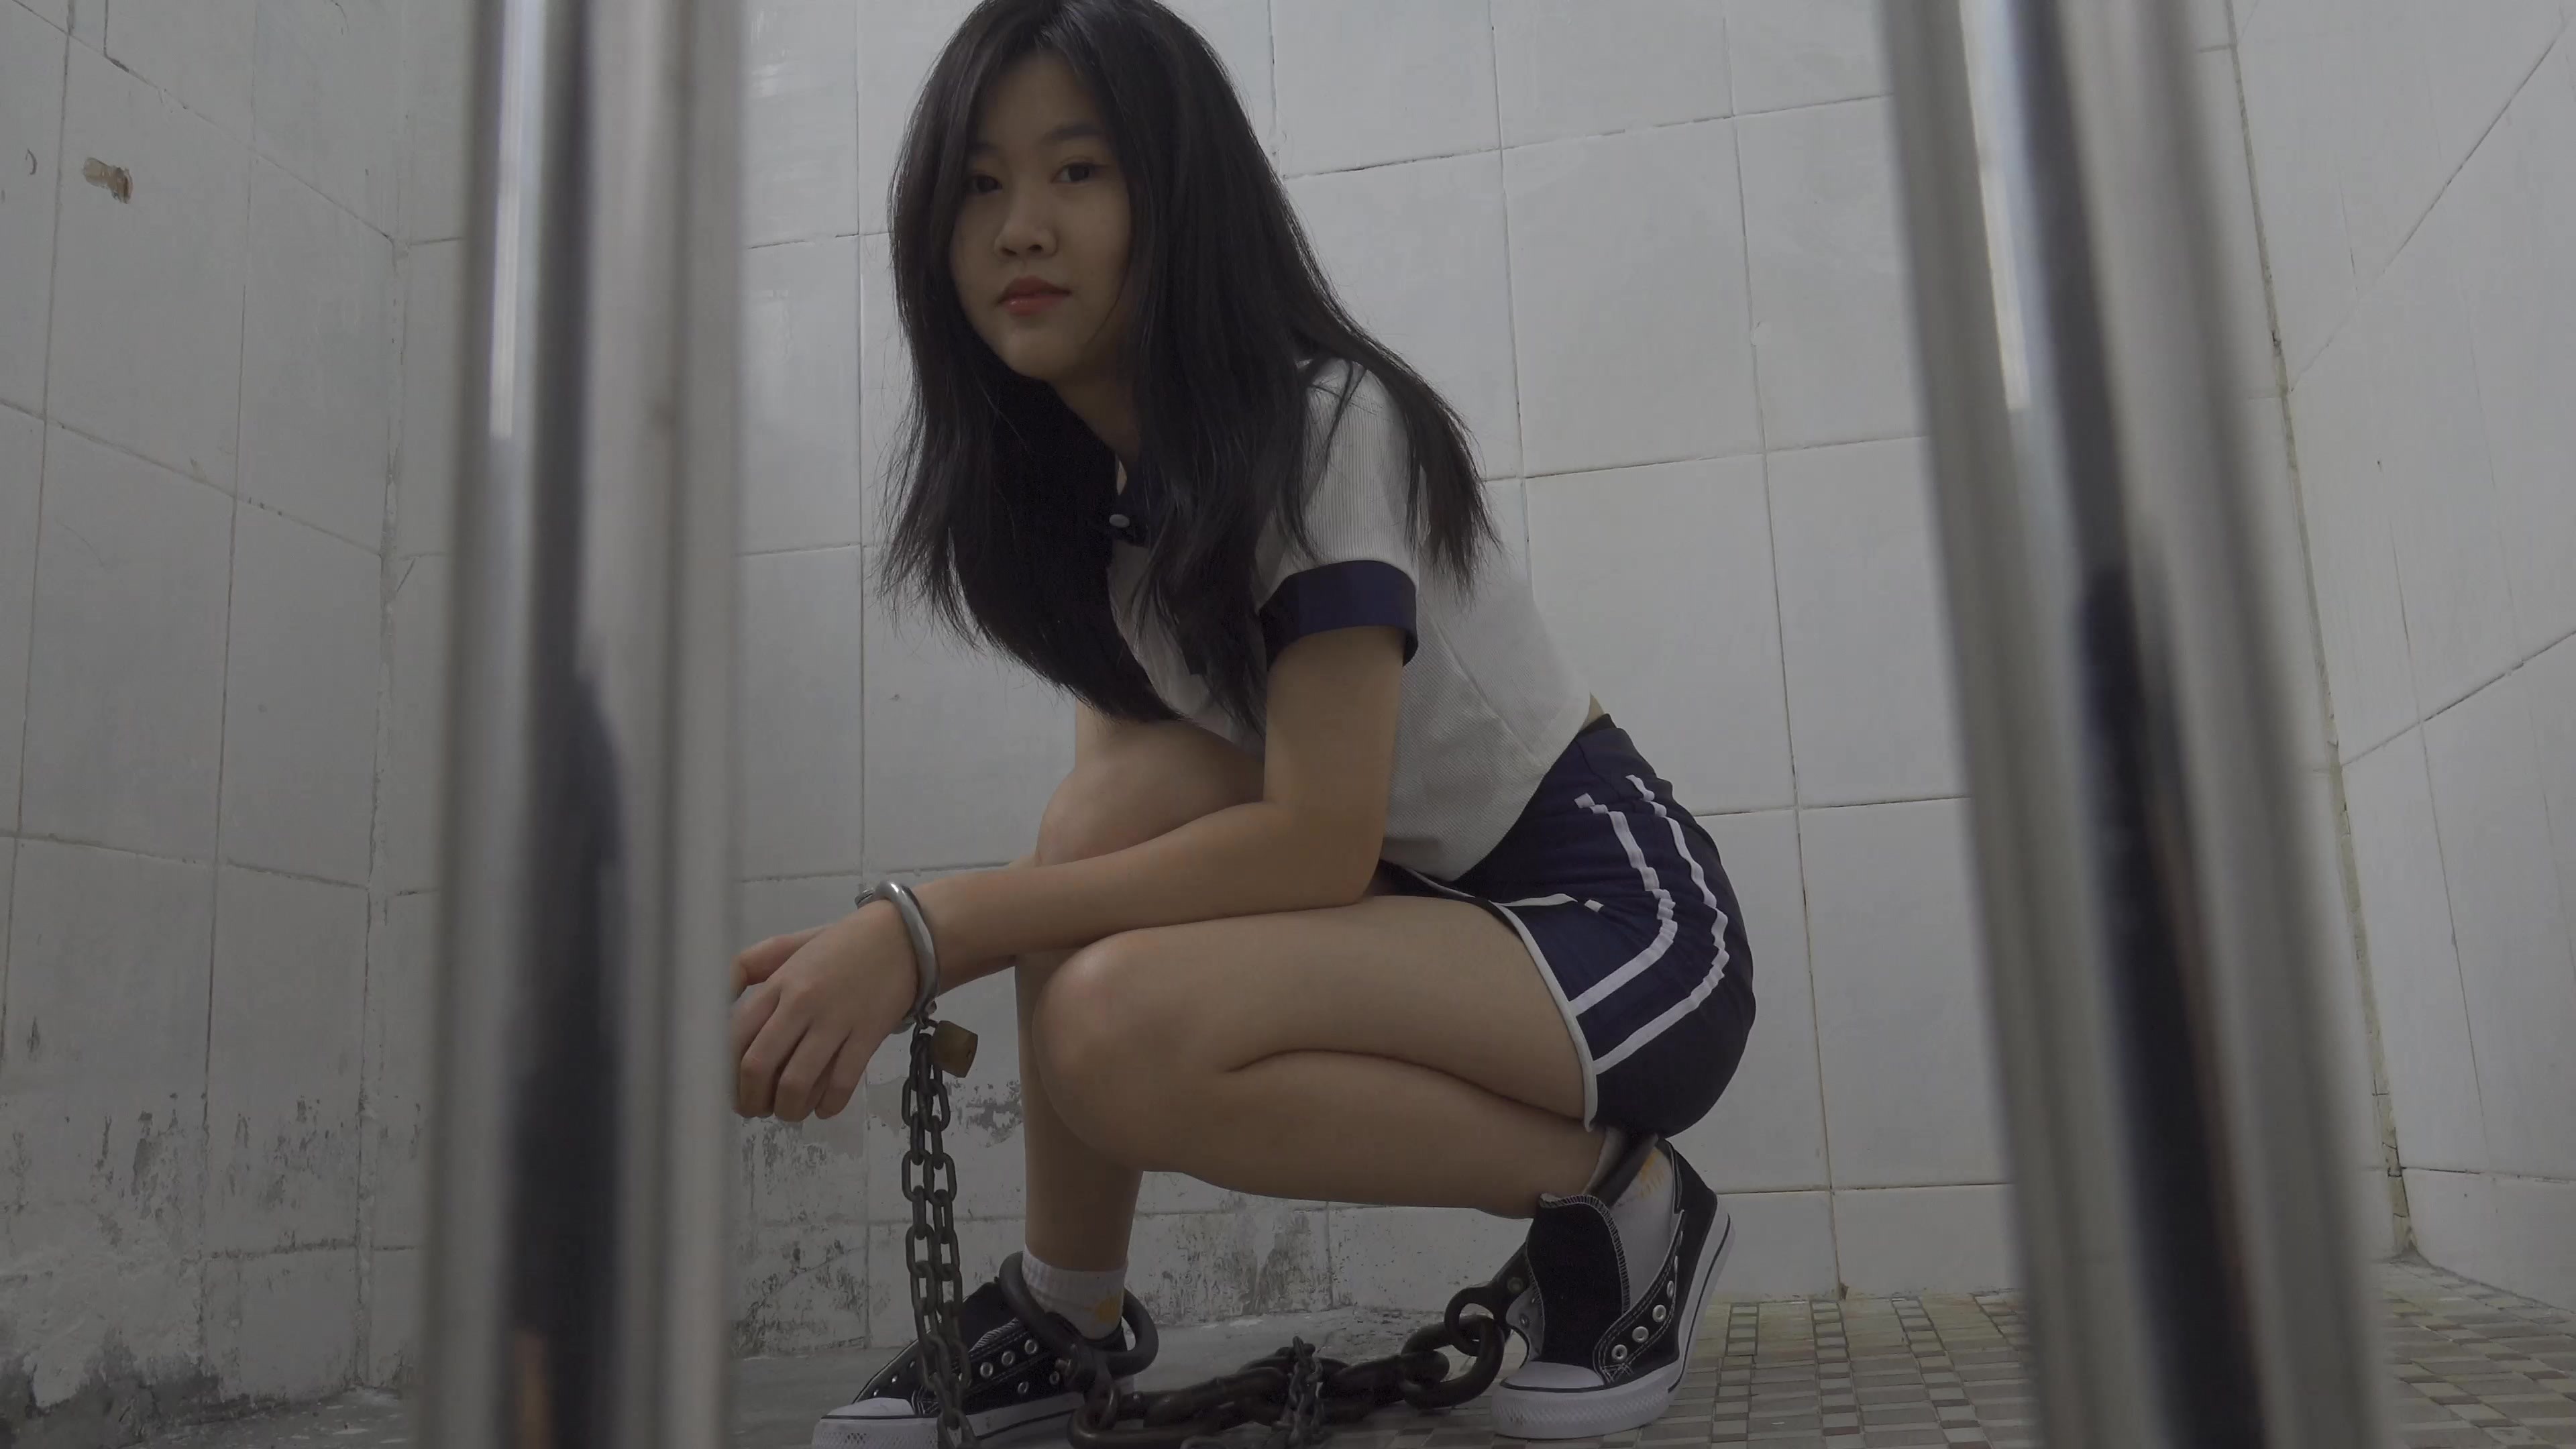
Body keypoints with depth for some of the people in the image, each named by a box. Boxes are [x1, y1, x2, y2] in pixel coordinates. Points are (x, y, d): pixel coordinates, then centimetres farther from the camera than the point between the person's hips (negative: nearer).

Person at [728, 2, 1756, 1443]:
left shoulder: (1326, 423, -21)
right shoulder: (1068, 483, 3)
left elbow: (1319, 841, -27)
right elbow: (1113, 819, 4)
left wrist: (927, 929, -28)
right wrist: (892, 954, -12)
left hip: (1629, 920, -7)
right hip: (1419, 902, 7)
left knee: (1118, 1029, -29)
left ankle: (1616, 1197, -8)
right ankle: (1068, 1315, -2)